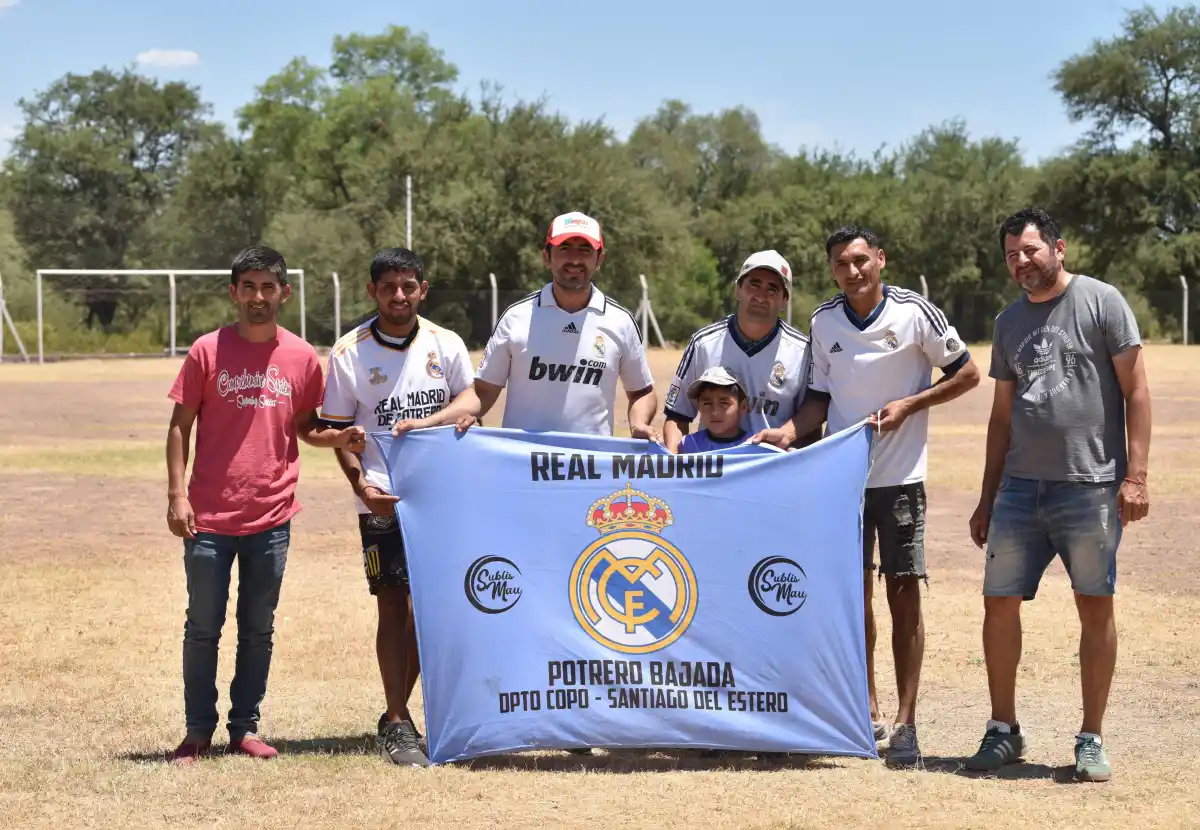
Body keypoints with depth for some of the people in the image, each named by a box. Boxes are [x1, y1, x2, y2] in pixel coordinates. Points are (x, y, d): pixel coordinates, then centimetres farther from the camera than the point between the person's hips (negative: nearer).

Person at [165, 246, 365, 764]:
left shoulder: (302, 358, 3)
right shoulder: (208, 352, -3)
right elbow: (180, 426, 0)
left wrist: (340, 438, -8)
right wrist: (177, 495, -7)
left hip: (271, 518, 2)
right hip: (209, 517, -2)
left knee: (258, 630, 10)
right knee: (203, 628, 6)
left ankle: (245, 727, 21)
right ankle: (198, 731, 17)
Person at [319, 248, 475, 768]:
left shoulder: (447, 346, 4)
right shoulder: (349, 354, -1)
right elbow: (339, 430, 2)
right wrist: (361, 484, -12)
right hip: (382, 498, -3)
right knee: (393, 607, -5)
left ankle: (397, 715, 20)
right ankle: (397, 724, 1)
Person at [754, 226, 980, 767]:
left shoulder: (915, 313, -6)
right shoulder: (823, 323, 6)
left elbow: (966, 374, 1)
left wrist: (908, 405, -11)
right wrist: (788, 432, -5)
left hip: (901, 476, -4)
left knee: (904, 594, -4)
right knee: (852, 592, 7)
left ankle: (905, 722, 0)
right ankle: (867, 712, 20)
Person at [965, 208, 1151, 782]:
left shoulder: (1101, 301, -2)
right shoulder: (1009, 322, 14)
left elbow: (1135, 389, -4)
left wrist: (1135, 474, -12)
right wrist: (988, 497, 18)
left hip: (1091, 486, -5)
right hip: (1021, 487, 5)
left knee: (1096, 608, 0)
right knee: (999, 603, 3)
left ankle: (1091, 740, 10)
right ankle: (1003, 730, 17)